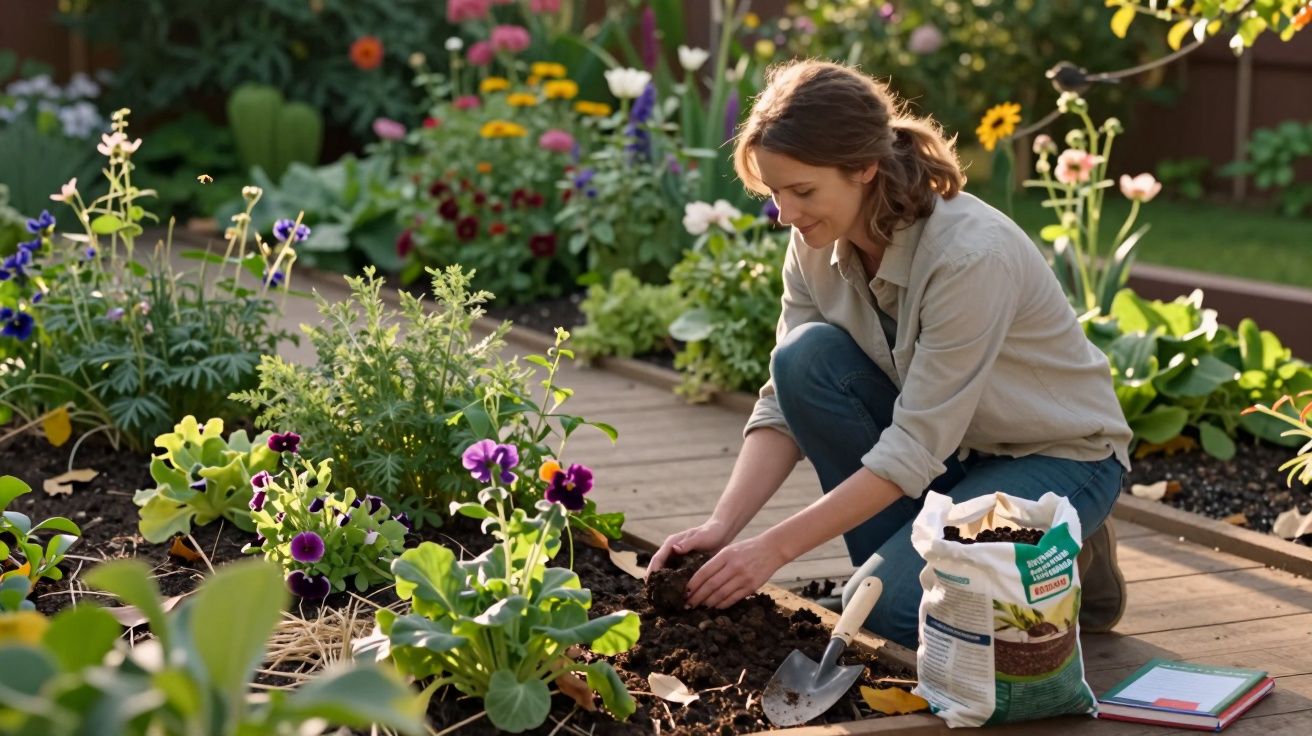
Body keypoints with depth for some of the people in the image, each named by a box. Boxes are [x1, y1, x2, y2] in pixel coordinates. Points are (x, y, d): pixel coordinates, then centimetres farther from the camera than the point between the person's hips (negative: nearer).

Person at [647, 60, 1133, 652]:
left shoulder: (971, 254, -32)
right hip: (945, 444, 6)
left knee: (887, 605, -27)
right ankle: (908, 558, -4)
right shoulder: (817, 246, -11)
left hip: (1059, 457, -6)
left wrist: (776, 547, -31)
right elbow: (785, 402, -9)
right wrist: (720, 527, -23)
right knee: (806, 357, -21)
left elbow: (913, 452, -31)